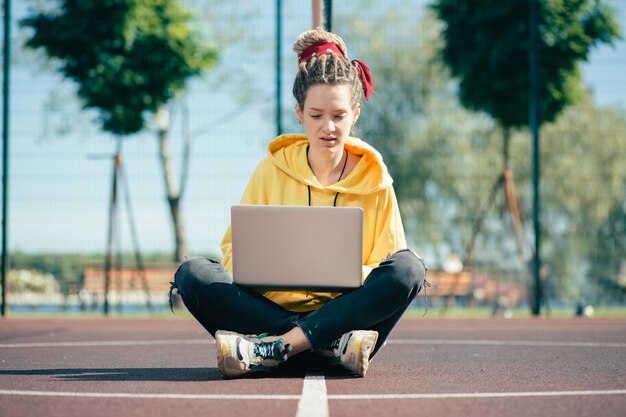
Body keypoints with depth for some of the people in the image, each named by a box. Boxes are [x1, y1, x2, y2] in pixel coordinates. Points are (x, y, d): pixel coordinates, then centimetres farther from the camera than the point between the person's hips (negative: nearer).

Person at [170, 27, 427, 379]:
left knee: (409, 266, -26)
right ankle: (334, 347, -32)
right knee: (193, 273, -22)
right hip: (274, 307, 1)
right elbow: (235, 247, 7)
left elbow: (393, 270, 2)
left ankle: (276, 347, -34)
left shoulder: (374, 180, 5)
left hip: (345, 312, 0)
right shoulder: (273, 169, 6)